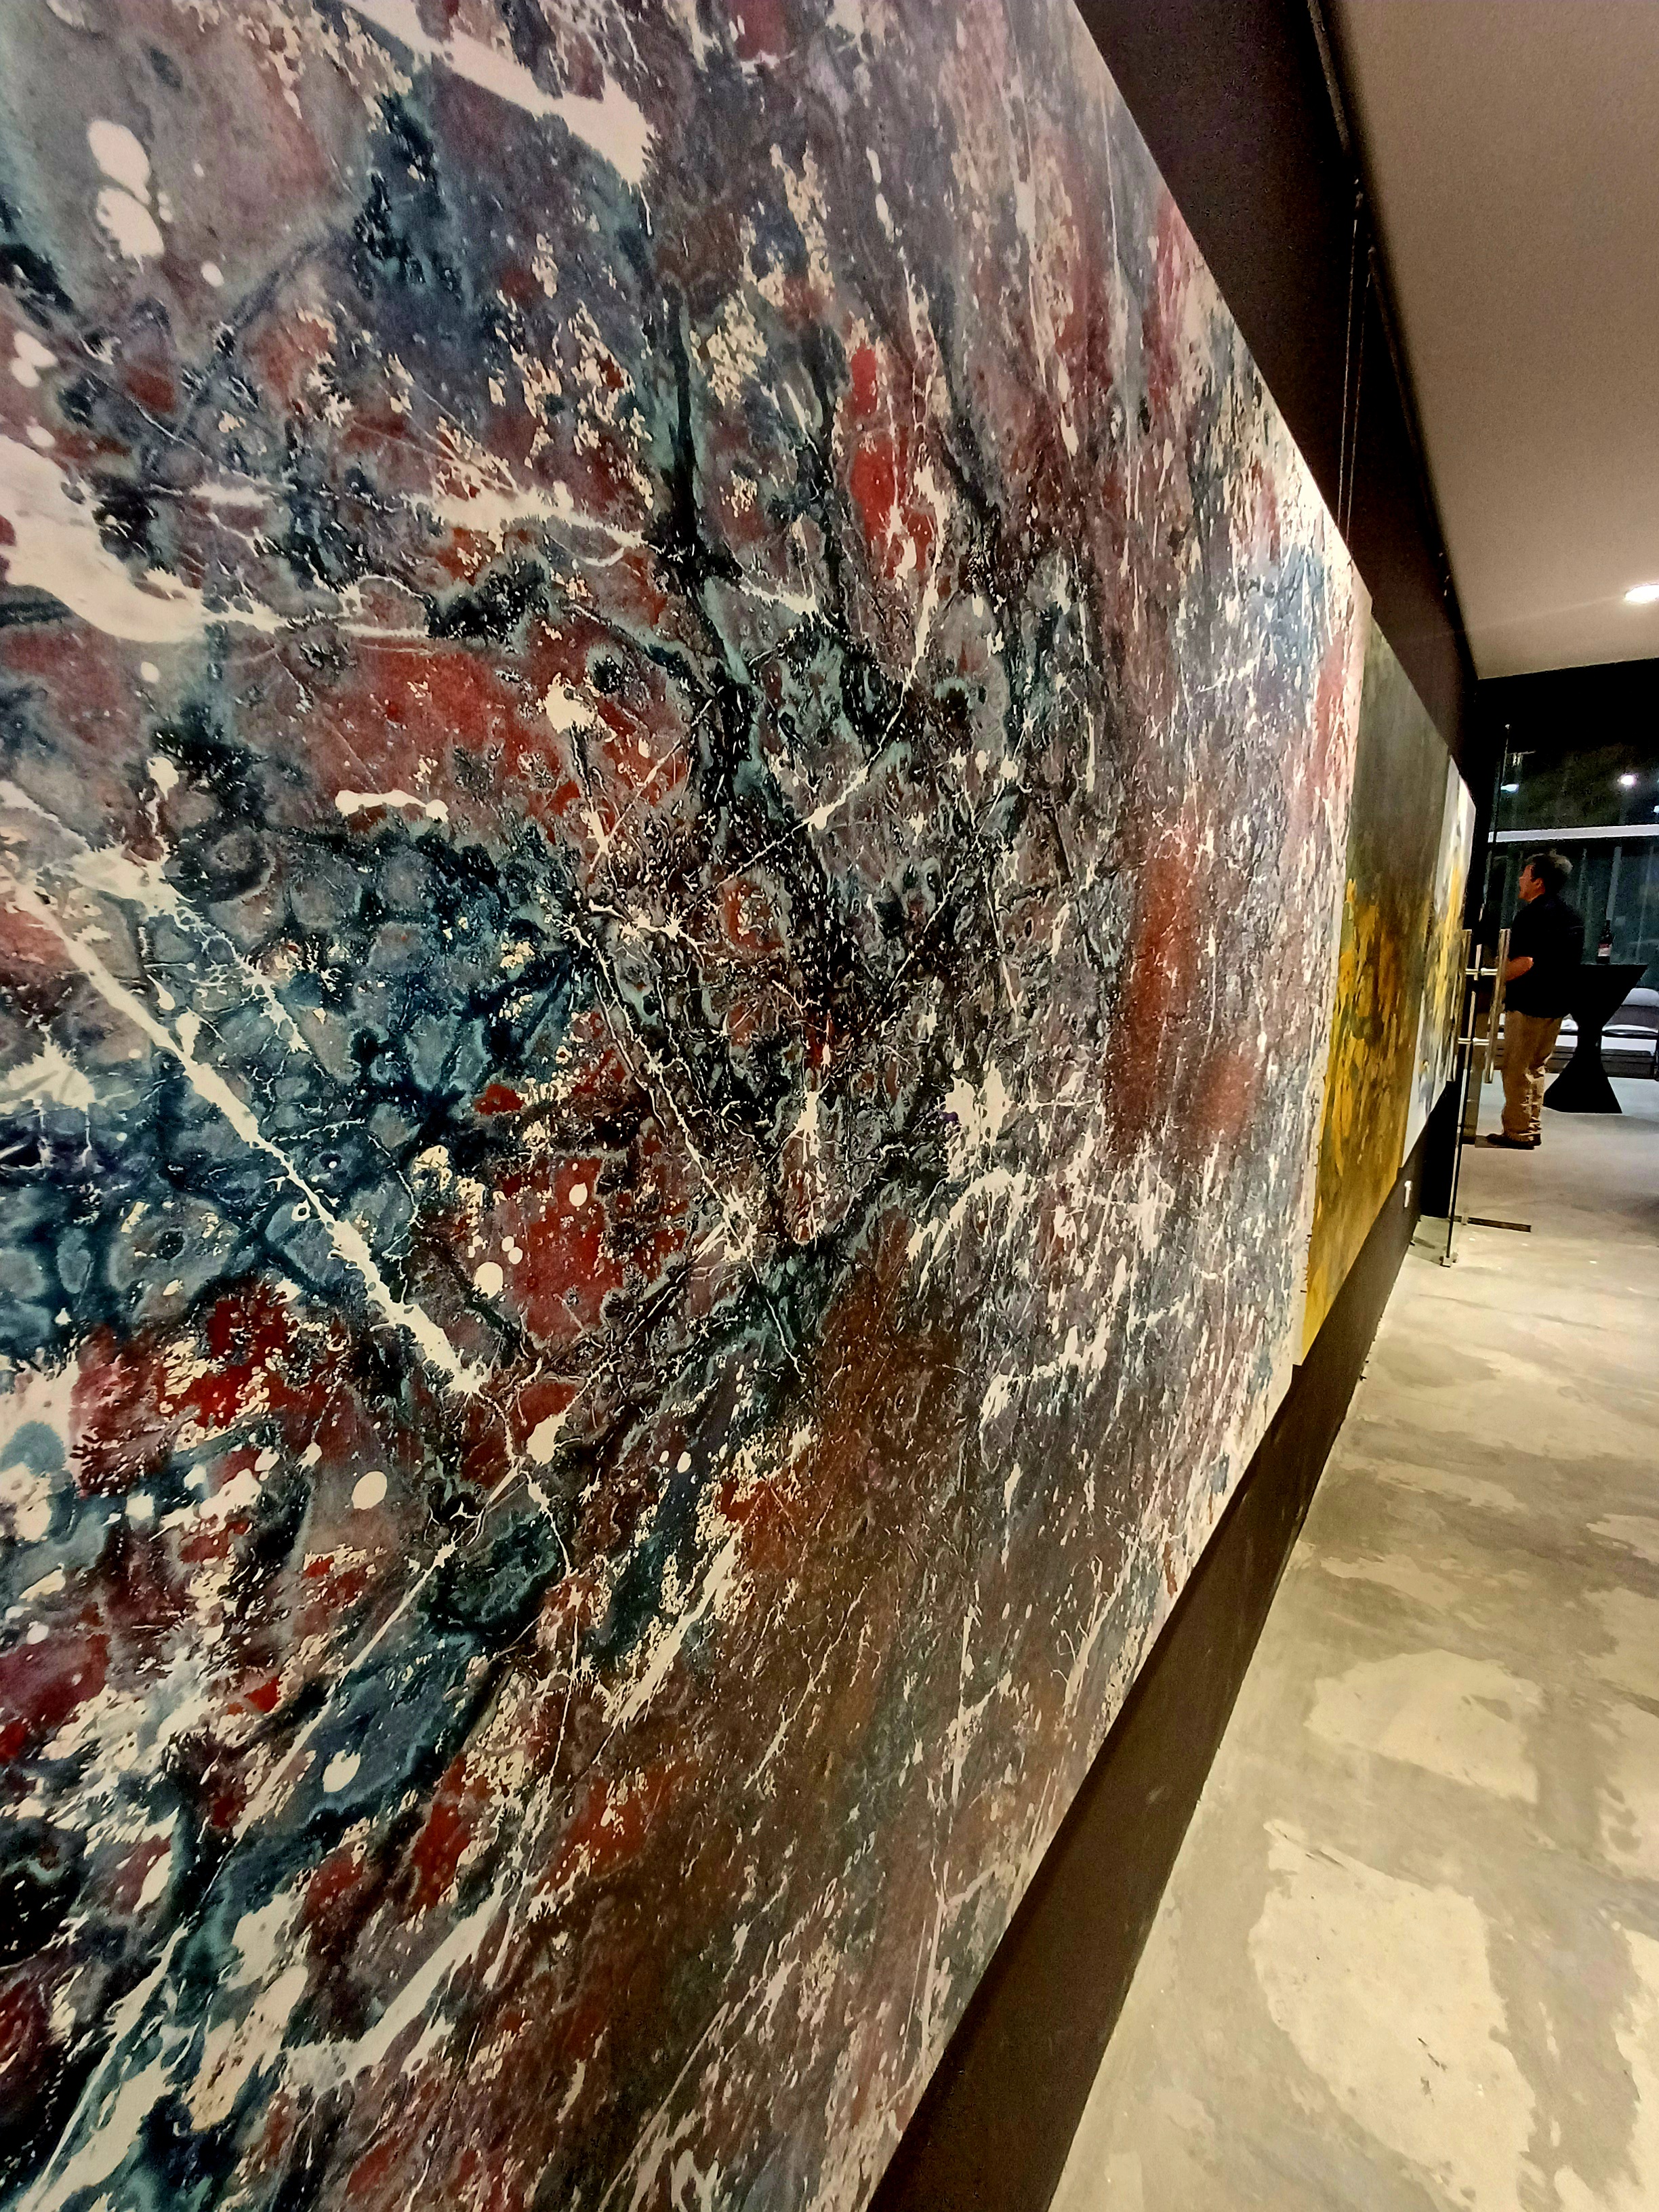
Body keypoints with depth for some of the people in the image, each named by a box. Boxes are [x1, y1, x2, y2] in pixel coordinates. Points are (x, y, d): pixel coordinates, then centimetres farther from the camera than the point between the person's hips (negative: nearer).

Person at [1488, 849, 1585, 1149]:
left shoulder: (1532, 914, -15)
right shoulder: (1574, 915, 14)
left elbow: (1525, 962, -24)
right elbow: (1571, 961, 20)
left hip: (1528, 1003, -9)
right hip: (1557, 1004, 9)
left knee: (1517, 1069, -2)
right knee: (1536, 1068, 17)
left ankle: (1518, 1133, 1)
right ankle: (1533, 1128, 22)